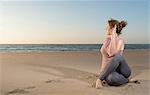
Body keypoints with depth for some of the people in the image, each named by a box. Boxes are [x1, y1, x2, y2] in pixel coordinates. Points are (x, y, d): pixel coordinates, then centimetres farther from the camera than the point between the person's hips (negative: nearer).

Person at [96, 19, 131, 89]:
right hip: (109, 71, 2)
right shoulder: (106, 40, 9)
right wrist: (101, 72, 7)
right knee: (110, 78, -38)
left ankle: (100, 79, -23)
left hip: (123, 71, -2)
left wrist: (113, 35, -23)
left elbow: (112, 53, -29)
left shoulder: (120, 41, -10)